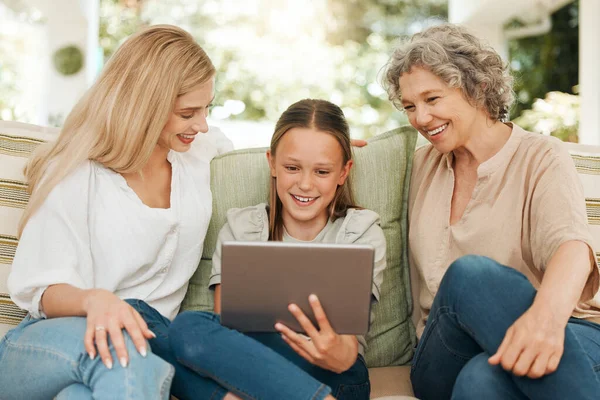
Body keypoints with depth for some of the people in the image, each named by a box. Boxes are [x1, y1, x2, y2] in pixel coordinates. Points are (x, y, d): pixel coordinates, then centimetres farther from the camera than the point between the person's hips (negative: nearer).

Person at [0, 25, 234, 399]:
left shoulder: (201, 151, 8)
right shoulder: (75, 176, -7)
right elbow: (43, 290, -10)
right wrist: (92, 299, -32)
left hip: (147, 339, 4)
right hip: (47, 345, -4)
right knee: (121, 352, -40)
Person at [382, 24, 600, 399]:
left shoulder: (542, 158, 0)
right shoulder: (422, 165, 16)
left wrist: (546, 312, -44)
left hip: (559, 340, -4)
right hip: (447, 361, 4)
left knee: (481, 362, -39)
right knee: (468, 274, -31)